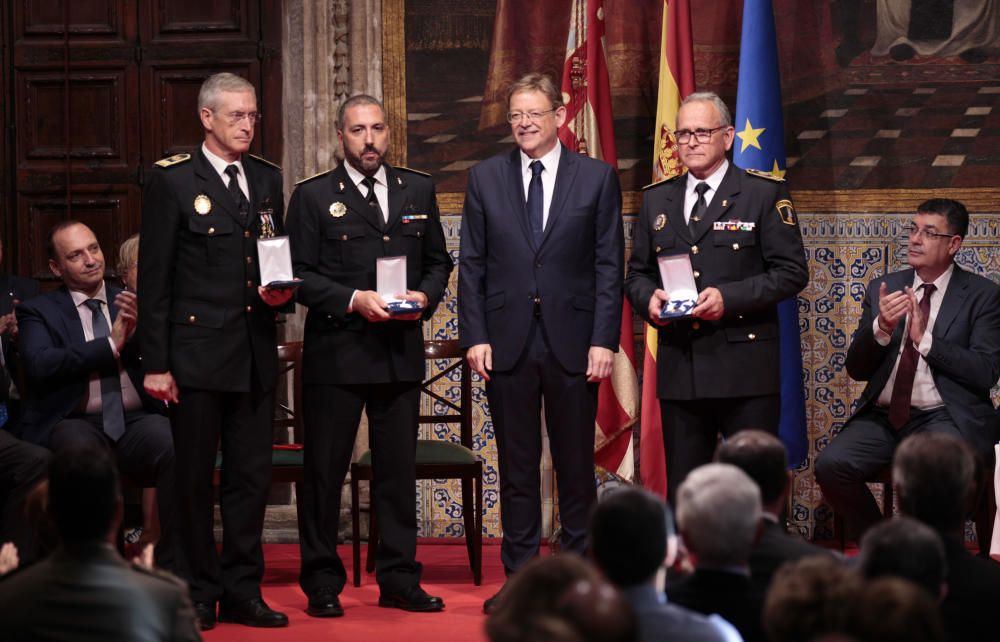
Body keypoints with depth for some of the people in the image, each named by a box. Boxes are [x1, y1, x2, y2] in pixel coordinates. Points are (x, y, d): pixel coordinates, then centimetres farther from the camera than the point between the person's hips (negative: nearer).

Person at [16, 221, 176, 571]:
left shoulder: (132, 303, 21)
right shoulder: (38, 311, 12)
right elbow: (40, 365, -8)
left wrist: (141, 330, -12)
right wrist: (111, 344, -9)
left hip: (137, 420, 2)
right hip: (76, 424, -2)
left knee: (179, 447, -31)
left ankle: (172, 567, -23)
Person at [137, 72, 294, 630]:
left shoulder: (267, 179, 12)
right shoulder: (171, 181, -4)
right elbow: (155, 279, -6)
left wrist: (281, 290, -2)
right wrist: (156, 364, -10)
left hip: (256, 353, 5)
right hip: (197, 354, -5)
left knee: (253, 476, 7)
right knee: (195, 480, 3)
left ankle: (242, 591, 16)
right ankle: (199, 594, 12)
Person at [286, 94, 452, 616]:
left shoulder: (418, 191, 13)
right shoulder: (312, 197, 1)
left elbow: (438, 261, 16)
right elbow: (300, 275, -4)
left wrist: (425, 296, -4)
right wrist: (353, 300, -15)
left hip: (401, 352, 3)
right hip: (335, 353, -3)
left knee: (399, 469, 7)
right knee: (324, 469, 1)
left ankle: (399, 579, 14)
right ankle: (322, 583, 9)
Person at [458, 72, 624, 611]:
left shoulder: (597, 178, 2)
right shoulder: (485, 178, 7)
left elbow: (609, 266, 0)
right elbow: (471, 264, 6)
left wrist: (604, 341, -7)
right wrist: (474, 336, -3)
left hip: (573, 341, -1)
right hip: (507, 341, 1)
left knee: (575, 465, 5)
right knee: (516, 466, 6)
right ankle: (519, 577, 13)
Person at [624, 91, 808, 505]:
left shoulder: (764, 193, 0)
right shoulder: (656, 200, 15)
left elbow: (792, 271, -5)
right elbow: (637, 273, 18)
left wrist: (729, 298, -17)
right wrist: (649, 299, -5)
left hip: (745, 368, -4)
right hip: (679, 371, 4)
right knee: (682, 491, 8)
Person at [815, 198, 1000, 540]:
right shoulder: (884, 288, 13)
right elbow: (856, 369, 11)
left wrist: (924, 339, -16)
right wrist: (881, 327, -9)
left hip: (943, 418, -4)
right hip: (883, 417, 4)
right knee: (831, 464, -24)